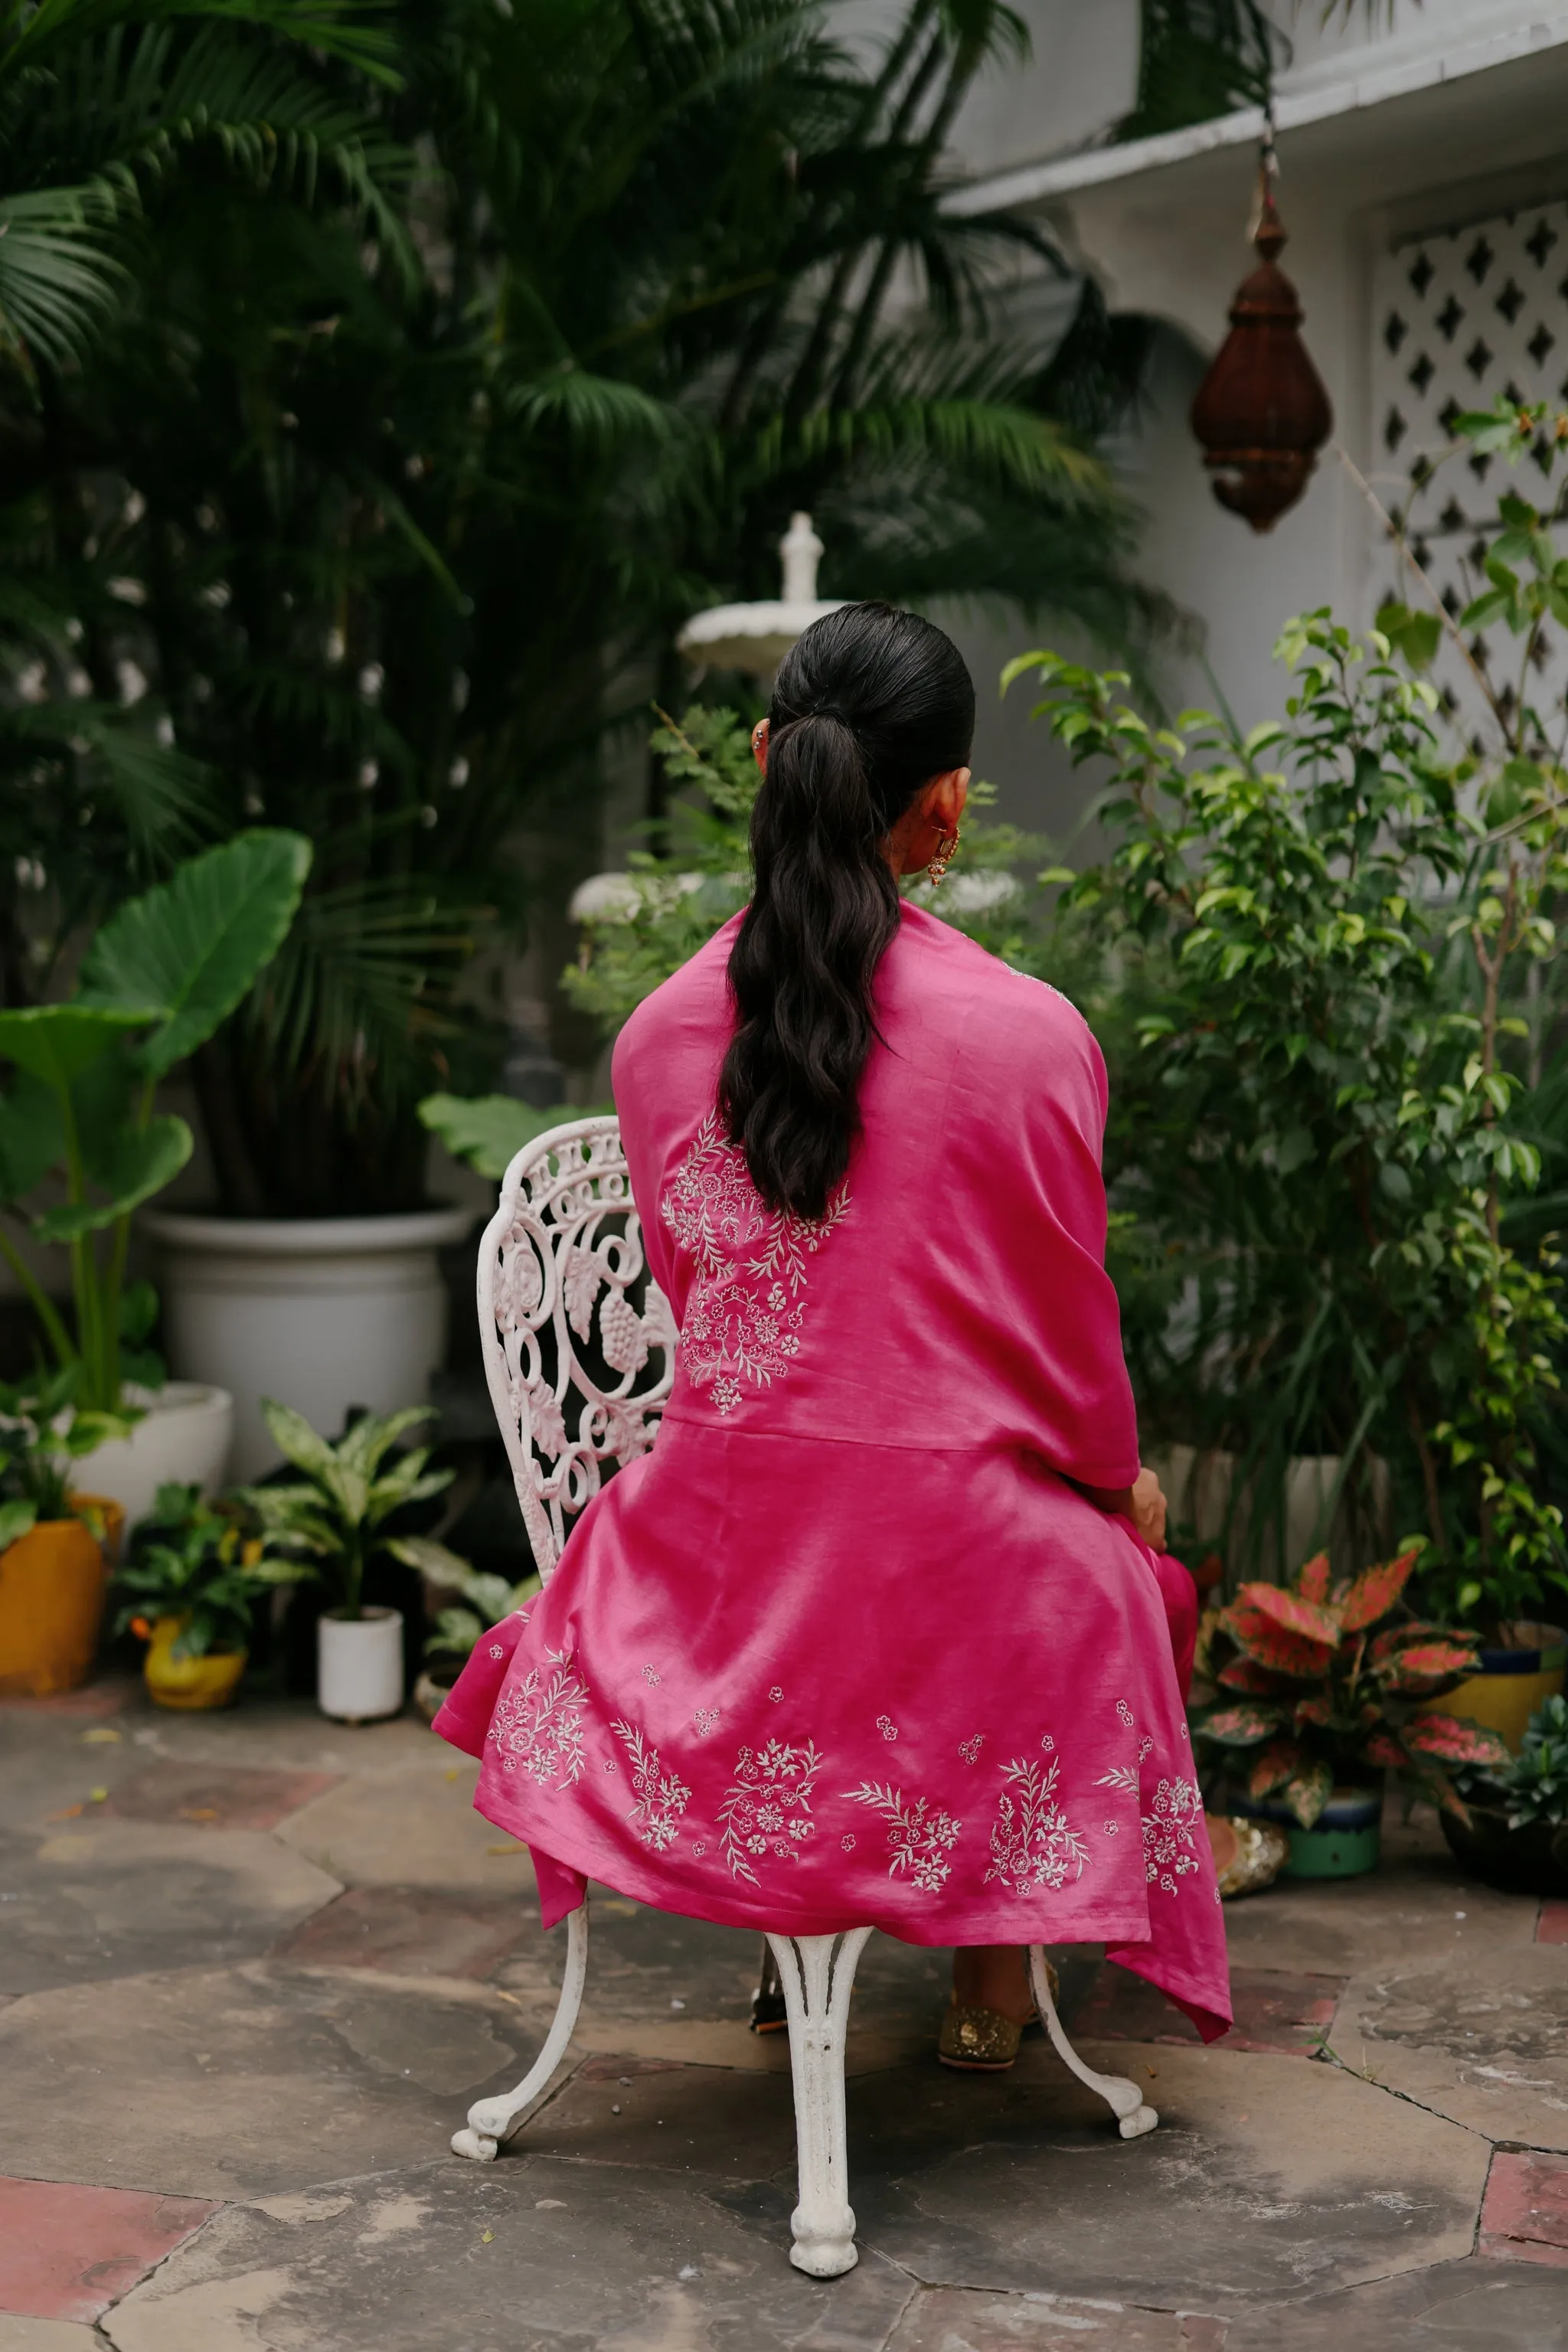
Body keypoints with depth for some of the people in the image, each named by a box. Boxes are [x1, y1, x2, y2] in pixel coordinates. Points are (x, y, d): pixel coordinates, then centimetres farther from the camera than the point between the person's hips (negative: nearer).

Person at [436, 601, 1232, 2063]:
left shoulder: (661, 1034, -7)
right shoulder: (1029, 1035, -18)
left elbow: (693, 1293, 7)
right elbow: (1068, 1325, -6)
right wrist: (1118, 1476, 16)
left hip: (724, 1547, 4)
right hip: (958, 1550, -3)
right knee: (1137, 1571, 32)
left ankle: (785, 1944, 42)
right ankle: (992, 1974, 39)